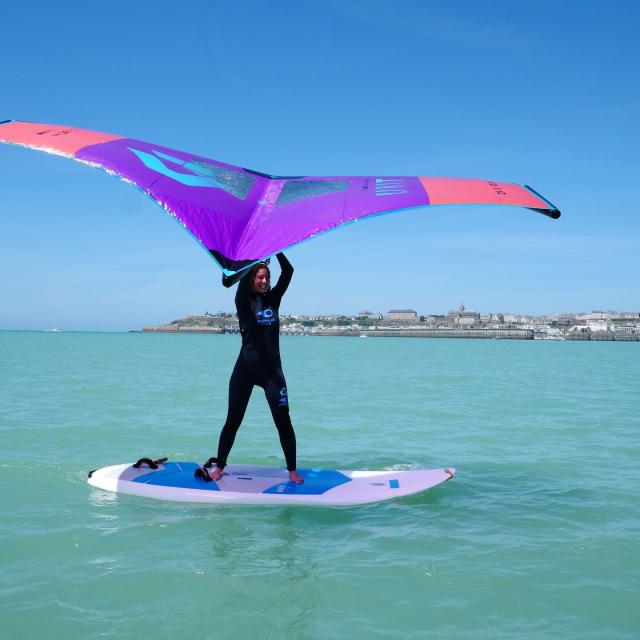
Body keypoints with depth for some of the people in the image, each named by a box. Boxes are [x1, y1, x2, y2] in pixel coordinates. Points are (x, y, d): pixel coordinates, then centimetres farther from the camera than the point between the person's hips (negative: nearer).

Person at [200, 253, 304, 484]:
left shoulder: (273, 299, 7)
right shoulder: (244, 301, -1)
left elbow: (288, 271, -2)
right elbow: (244, 279, -20)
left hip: (272, 370, 2)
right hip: (245, 369, -2)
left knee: (283, 421, -2)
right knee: (233, 421, 5)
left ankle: (292, 470, 8)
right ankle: (219, 466, 20)